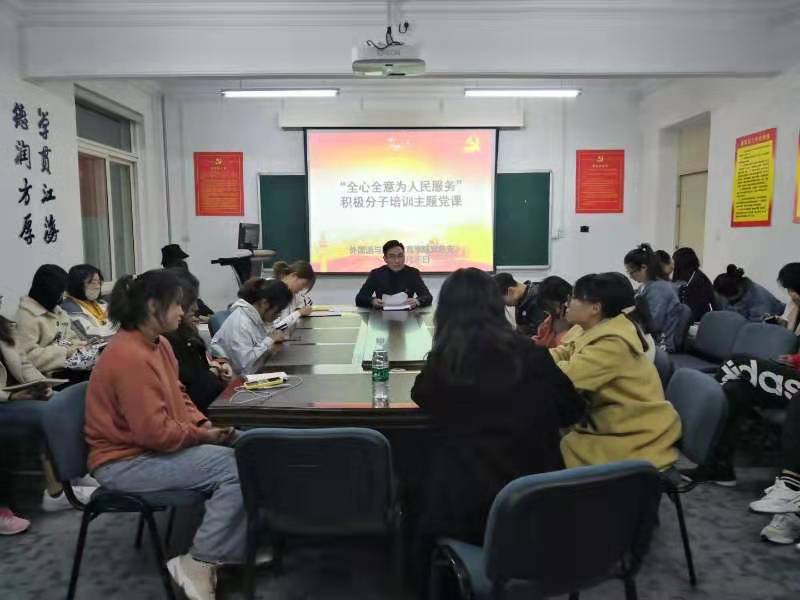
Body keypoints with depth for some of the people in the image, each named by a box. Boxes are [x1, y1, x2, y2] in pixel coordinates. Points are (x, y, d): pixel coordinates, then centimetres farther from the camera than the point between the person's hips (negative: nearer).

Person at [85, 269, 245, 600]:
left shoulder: (158, 343, 5)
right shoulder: (130, 357, -25)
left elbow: (177, 396, 16)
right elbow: (155, 432, -28)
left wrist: (204, 424, 0)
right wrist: (201, 435, -14)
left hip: (157, 444, 10)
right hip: (126, 461, -10)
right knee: (238, 468, -22)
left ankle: (238, 549, 5)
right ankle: (198, 563, -7)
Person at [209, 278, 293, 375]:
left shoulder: (260, 315, -1)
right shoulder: (240, 323, -23)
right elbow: (244, 365, -29)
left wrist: (275, 340, -7)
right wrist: (268, 342, -21)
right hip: (234, 377, -7)